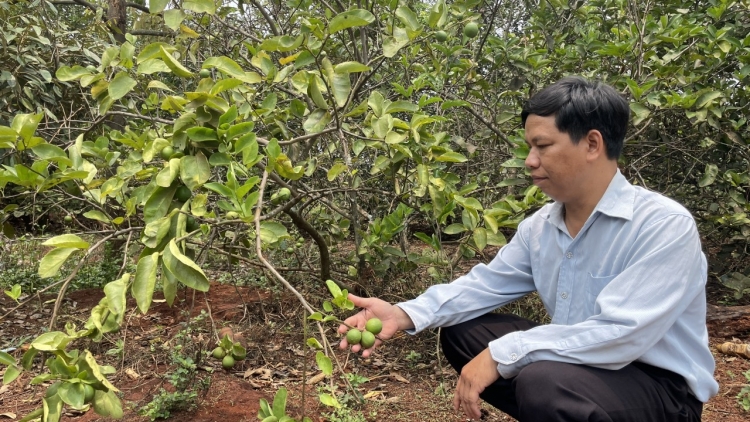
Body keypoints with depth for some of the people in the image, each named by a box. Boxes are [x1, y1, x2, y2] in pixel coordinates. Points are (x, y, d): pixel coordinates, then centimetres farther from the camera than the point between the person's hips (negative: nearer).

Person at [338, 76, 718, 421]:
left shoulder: (665, 226, -22)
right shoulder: (539, 226, 1)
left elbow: (619, 335, -30)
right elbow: (485, 284, 5)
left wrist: (502, 354, -27)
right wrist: (405, 314, -10)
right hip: (575, 364, 7)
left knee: (543, 381, -35)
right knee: (461, 331, 2)